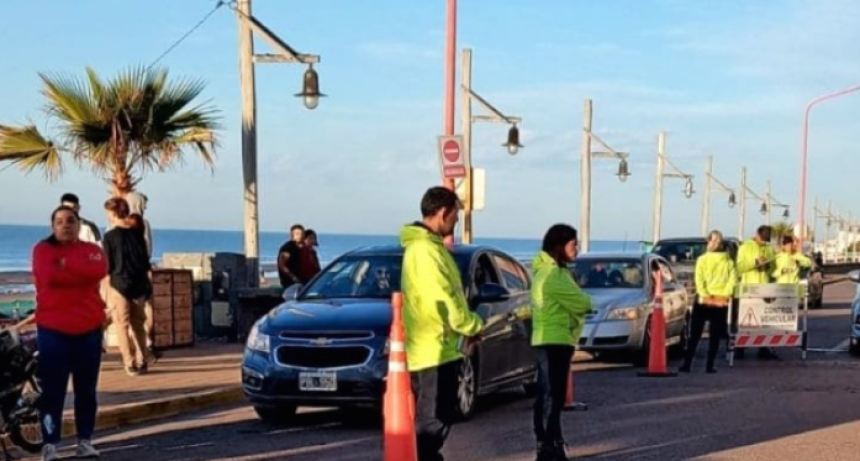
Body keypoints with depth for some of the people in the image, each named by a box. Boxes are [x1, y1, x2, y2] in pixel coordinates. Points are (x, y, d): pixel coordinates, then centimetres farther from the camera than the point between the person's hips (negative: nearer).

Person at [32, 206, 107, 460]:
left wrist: (66, 264, -12)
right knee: (52, 390, -3)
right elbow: (49, 276, -18)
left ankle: (85, 441, 15)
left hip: (89, 329, 3)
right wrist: (82, 276, -11)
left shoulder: (92, 249, 9)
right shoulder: (42, 249, 2)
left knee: (86, 389, 7)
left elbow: (99, 271, -14)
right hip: (53, 329, -3)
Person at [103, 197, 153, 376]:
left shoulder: (110, 236, -8)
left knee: (122, 326, 4)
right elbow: (146, 263, 8)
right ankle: (142, 361, 18)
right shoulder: (137, 233, 5)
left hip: (119, 285, -4)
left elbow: (107, 266, -8)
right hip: (139, 285, 4)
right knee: (138, 324, 16)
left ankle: (130, 363, 0)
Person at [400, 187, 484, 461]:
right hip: (434, 351, -10)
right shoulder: (425, 250, -18)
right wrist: (473, 325, -7)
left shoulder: (428, 245, 15)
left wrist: (465, 327, 9)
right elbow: (443, 300, -21)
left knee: (430, 420, 16)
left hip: (434, 349, 10)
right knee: (432, 422, -7)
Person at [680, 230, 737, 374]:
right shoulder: (729, 261, 4)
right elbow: (733, 279, -6)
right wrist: (725, 295, -7)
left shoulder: (702, 259, -1)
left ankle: (687, 364, -1)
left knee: (695, 334, 4)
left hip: (703, 301, -1)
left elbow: (699, 280, -11)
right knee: (715, 336, 7)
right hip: (721, 302, 1)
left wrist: (705, 296, -13)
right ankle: (710, 365, 1)